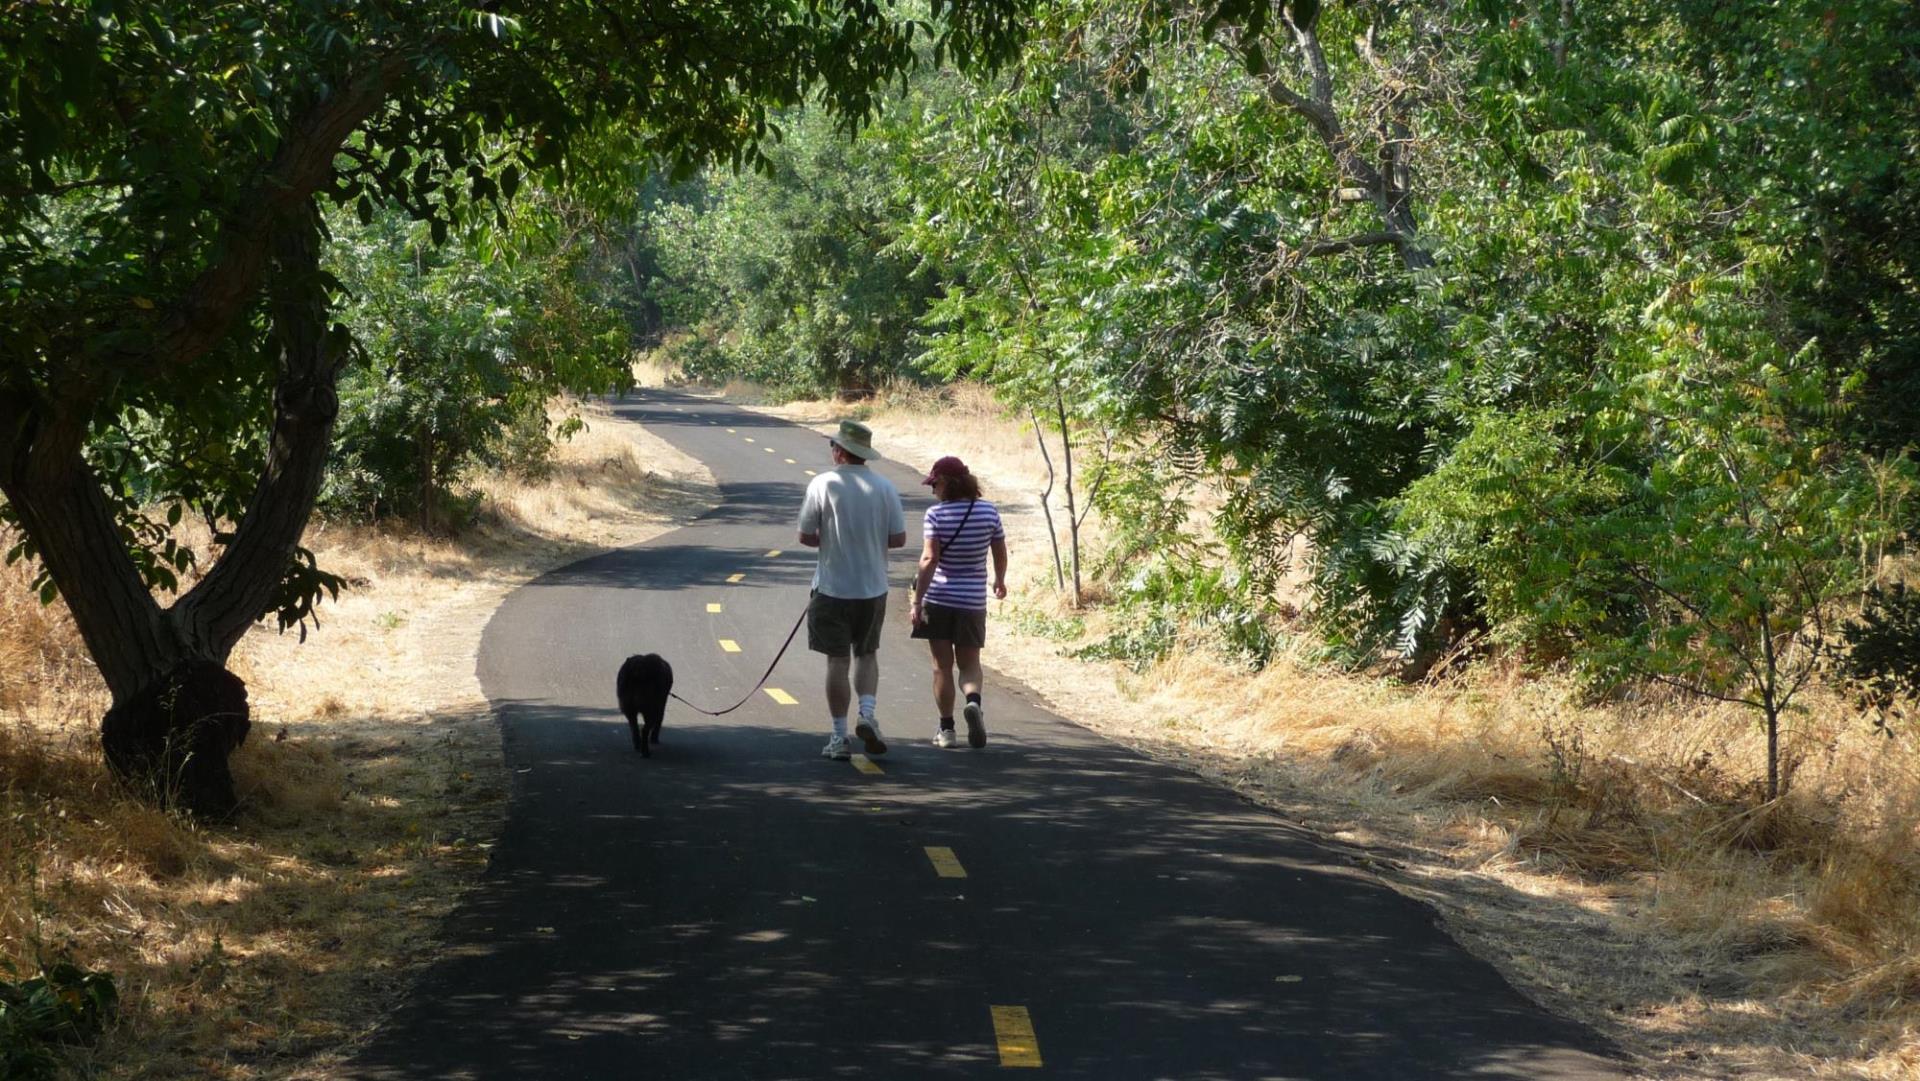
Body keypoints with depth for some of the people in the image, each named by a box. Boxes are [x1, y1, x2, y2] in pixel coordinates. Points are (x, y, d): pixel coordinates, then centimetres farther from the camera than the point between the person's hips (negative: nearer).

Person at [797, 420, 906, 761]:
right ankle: (867, 714, -2)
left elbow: (806, 536, -6)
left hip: (833, 588, -2)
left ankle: (839, 737, 6)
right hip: (873, 588, 2)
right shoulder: (885, 487, -2)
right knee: (867, 653, 19)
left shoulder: (822, 485, -10)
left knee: (837, 660, 4)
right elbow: (898, 539, -1)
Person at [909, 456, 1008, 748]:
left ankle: (946, 728, 11)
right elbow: (1000, 553, 8)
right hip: (973, 600, 2)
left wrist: (917, 601, -15)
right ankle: (973, 701, -19)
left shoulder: (936, 514, -12)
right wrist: (1000, 580, 27)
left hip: (938, 598, -2)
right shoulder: (989, 511, -2)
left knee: (942, 666, 8)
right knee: (969, 664, 11)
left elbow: (929, 560, -18)